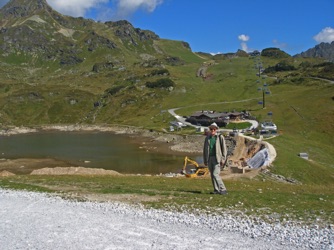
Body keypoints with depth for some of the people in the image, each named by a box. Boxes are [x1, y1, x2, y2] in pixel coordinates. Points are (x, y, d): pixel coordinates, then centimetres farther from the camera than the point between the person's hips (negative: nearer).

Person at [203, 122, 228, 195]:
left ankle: (223, 189, -9)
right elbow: (204, 149, 14)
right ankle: (216, 190, 13)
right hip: (209, 158, 5)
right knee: (212, 175, 6)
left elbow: (224, 149, -4)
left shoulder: (220, 137, -2)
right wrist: (205, 160, 10)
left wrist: (223, 159, -10)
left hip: (217, 158, -5)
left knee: (215, 174, -16)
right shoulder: (207, 138, 10)